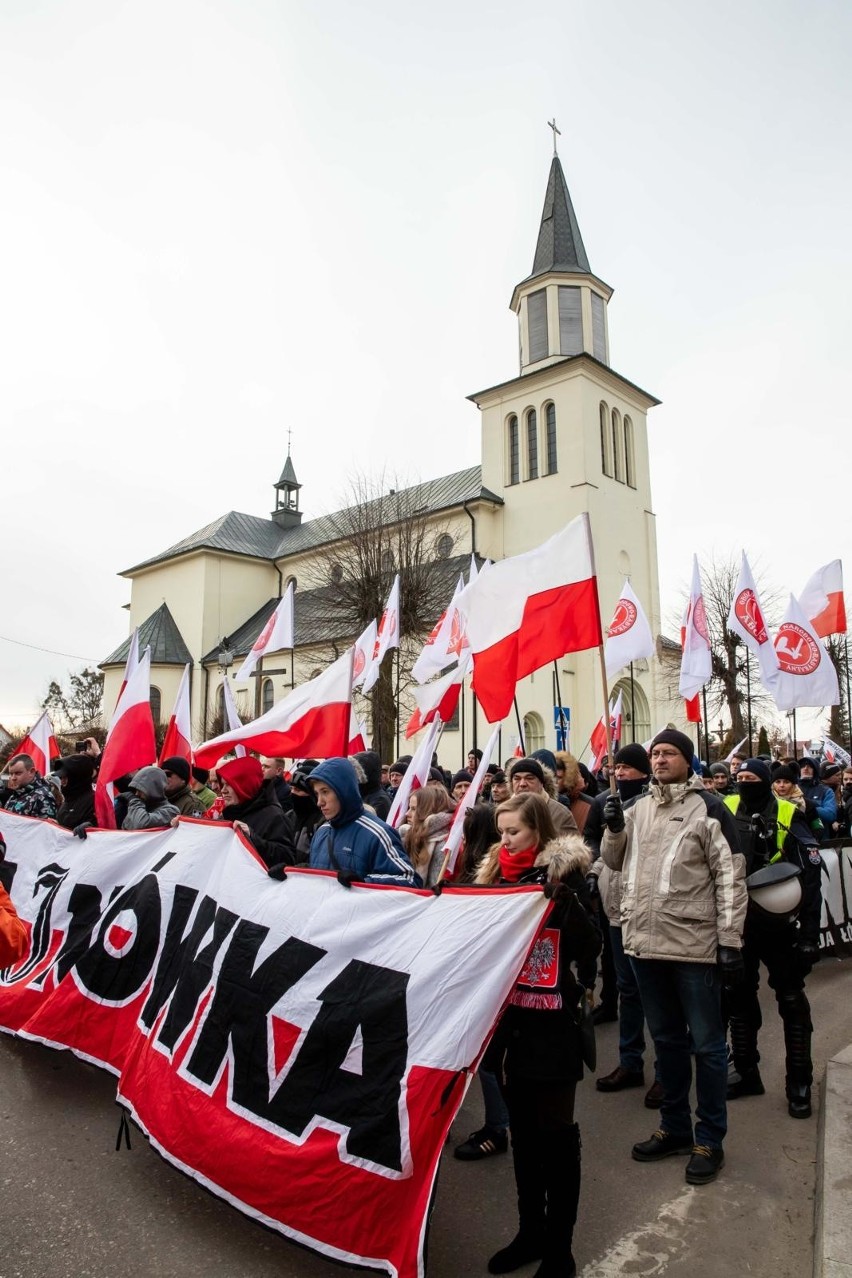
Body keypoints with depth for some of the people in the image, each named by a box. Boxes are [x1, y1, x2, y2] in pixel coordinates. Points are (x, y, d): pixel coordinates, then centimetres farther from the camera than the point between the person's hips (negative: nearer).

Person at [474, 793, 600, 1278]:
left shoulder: (564, 874, -11)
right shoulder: (498, 874, 5)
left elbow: (590, 947, -18)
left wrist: (568, 903, -33)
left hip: (554, 1023, -5)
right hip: (513, 1021, 5)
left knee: (556, 1132, 7)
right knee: (523, 1130, 17)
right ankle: (531, 1231, 33)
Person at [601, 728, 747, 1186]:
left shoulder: (708, 808, -7)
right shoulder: (637, 808, 9)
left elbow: (730, 877, -9)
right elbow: (614, 861, 15)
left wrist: (730, 940, -12)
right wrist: (614, 829, -4)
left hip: (694, 945, -5)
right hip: (645, 942, 6)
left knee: (706, 1043, 8)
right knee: (666, 1039, 19)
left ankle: (710, 1140, 24)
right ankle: (675, 1127, 34)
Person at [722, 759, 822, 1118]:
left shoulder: (789, 816, -9)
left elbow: (810, 876, -7)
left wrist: (809, 931, -9)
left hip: (779, 925, -3)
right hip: (736, 923, 3)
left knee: (792, 1001, 8)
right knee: (739, 999, 13)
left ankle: (799, 1084, 21)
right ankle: (746, 1073, 29)